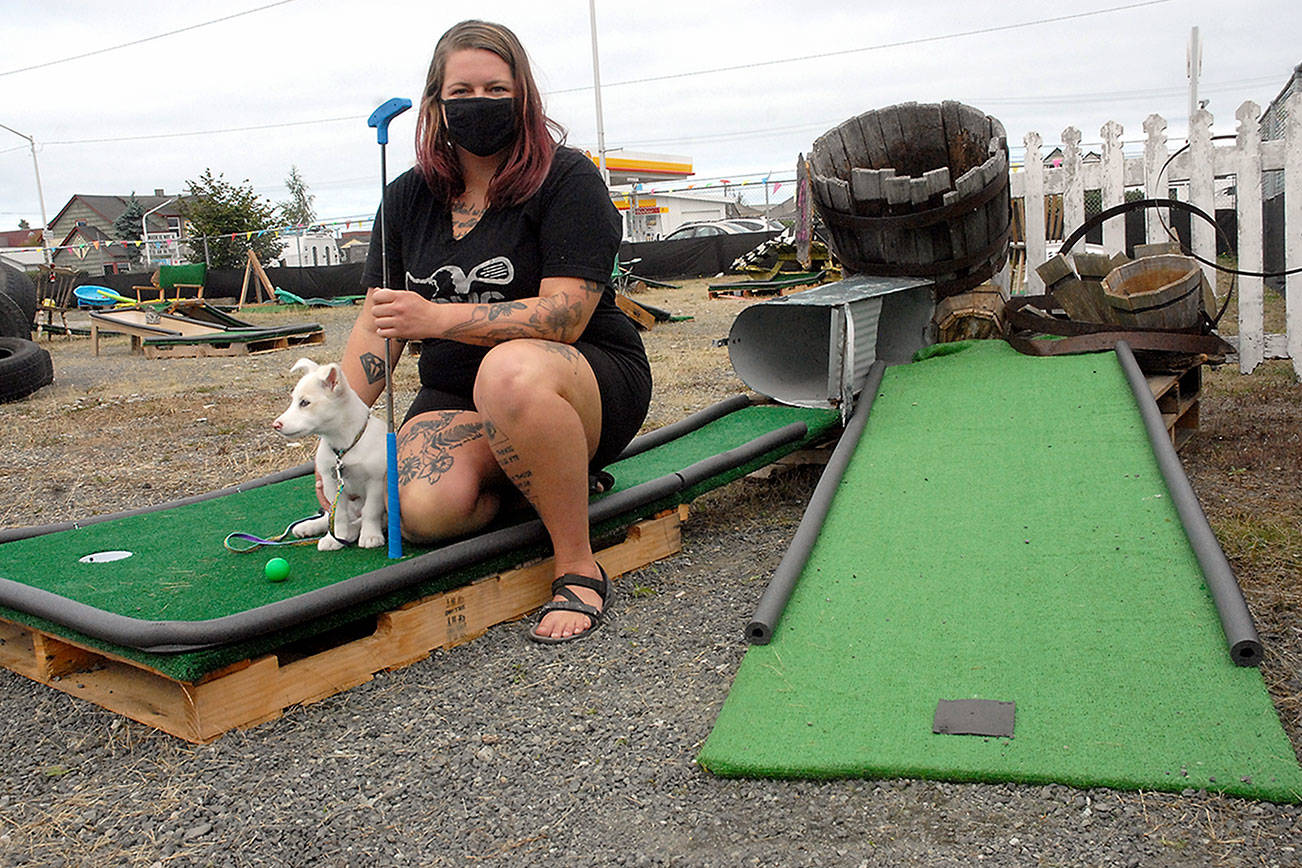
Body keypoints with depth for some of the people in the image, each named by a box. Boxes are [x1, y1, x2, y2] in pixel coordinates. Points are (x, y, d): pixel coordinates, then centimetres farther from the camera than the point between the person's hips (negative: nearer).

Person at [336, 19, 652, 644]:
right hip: (454, 397, 4)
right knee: (424, 511, -28)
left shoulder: (566, 179, -8)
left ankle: (578, 569, -24)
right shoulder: (409, 198, 8)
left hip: (591, 388, -4)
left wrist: (437, 318, -29)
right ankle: (523, 480, 5)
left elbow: (564, 315, -20)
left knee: (511, 370, -41)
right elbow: (377, 322, 7)